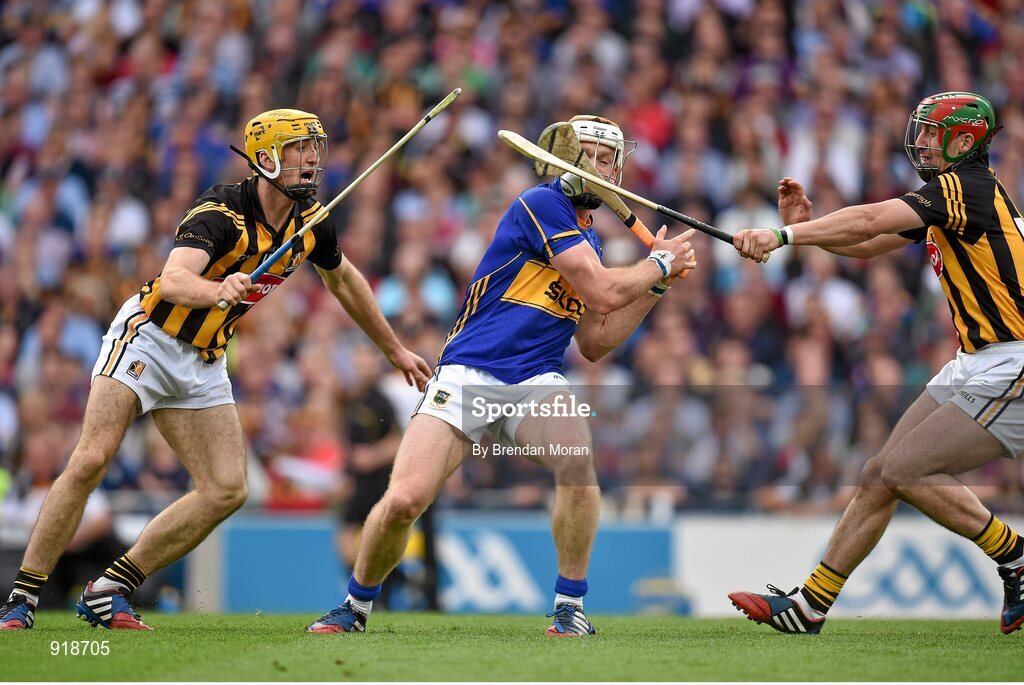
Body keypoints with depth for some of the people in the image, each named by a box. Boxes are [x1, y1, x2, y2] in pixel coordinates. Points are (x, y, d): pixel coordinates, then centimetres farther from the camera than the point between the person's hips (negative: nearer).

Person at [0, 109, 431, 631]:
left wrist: (394, 350, 27)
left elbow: (342, 280, 20)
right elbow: (172, 281, -39)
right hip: (148, 338, -7)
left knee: (227, 490, -4)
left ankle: (111, 590, 3)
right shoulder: (221, 212, -24)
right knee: (90, 461, -19)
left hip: (203, 362, 7)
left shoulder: (312, 221, -2)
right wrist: (217, 290, -61)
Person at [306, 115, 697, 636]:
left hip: (535, 384, 5)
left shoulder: (587, 240, 18)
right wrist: (660, 263, 3)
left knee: (577, 457, -29)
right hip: (466, 376, -5)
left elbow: (595, 343, 22)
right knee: (403, 500, -19)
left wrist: (657, 284, 17)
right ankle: (356, 605, 10)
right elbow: (603, 294, -13)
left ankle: (570, 606, -13)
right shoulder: (541, 205, -7)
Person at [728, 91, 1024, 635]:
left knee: (904, 470, -15)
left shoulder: (966, 188, -14)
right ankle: (808, 606, 10)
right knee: (879, 475, 6)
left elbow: (867, 222, -24)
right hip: (976, 365, 10)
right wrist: (804, 229, 3)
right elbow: (868, 245, 19)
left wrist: (783, 235, -27)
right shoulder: (946, 200, 17)